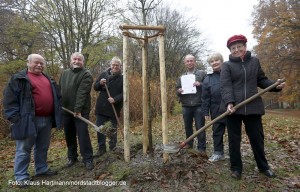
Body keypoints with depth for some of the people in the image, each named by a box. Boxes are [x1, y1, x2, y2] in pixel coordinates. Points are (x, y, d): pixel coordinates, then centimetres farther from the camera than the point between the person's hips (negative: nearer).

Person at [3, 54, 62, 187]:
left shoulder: (49, 80, 16)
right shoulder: (19, 78, -3)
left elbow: (56, 97, 21)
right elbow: (9, 98, -8)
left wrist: (57, 115, 16)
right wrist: (14, 117, -14)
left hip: (47, 120, 6)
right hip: (28, 120, -6)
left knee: (43, 148, 17)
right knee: (24, 149, 5)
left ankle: (42, 169, 31)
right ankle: (21, 176, 18)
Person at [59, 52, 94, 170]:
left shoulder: (86, 74, -8)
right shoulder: (65, 73, 14)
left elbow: (82, 93, -17)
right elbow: (60, 90, 15)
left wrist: (78, 109, -24)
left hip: (80, 111, -6)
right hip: (66, 110, 6)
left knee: (83, 135, -4)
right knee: (69, 136, 14)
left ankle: (88, 159, 8)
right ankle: (72, 157, 29)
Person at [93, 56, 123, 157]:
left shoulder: (123, 78, -4)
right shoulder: (104, 74, 6)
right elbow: (95, 87, 10)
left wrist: (115, 99, -24)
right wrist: (100, 83, -12)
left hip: (114, 109, -3)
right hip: (101, 107, 3)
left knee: (112, 130, 11)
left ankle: (112, 149, 29)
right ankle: (101, 148, 21)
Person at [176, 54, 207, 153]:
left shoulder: (202, 73, 4)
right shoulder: (181, 77, 15)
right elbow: (177, 90, 17)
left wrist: (200, 84, -18)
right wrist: (179, 91, -6)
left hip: (198, 105, -4)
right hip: (186, 106, 4)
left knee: (200, 127, -1)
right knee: (187, 127, 14)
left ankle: (201, 148, 10)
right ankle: (189, 143, 31)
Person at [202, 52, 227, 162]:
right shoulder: (208, 79, 6)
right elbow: (205, 98, 4)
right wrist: (205, 112, 0)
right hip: (216, 111, 2)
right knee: (217, 132, 10)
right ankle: (218, 153, 23)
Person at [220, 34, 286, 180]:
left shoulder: (254, 61, 10)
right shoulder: (227, 66, 0)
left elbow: (261, 80, 14)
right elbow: (225, 86, -11)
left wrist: (275, 85, -4)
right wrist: (229, 103, -25)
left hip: (253, 107, 2)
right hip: (234, 107, -2)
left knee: (257, 137, 13)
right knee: (234, 139, 6)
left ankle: (263, 166, 33)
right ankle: (236, 168, 21)